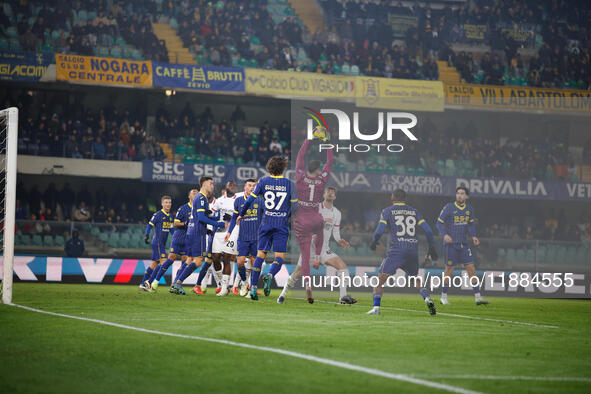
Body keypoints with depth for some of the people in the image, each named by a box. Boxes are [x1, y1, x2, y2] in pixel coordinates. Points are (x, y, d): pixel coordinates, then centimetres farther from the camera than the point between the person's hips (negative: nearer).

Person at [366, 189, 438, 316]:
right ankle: (427, 299, -3)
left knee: (381, 278, 1)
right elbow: (428, 230, 10)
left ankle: (376, 307, -11)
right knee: (415, 279, 20)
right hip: (413, 250, 4)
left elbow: (379, 231, -4)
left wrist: (373, 243, 14)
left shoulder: (387, 211, 6)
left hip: (397, 250, -4)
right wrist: (432, 248, 17)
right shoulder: (414, 211, 16)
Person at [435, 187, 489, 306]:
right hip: (450, 244, -4)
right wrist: (445, 234, -23)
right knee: (449, 270, 0)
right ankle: (444, 297, 15)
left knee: (471, 268, -2)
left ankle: (478, 297, 0)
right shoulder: (449, 207, -9)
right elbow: (439, 223, -6)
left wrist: (474, 236, 4)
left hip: (463, 244, 4)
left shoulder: (469, 209, 6)